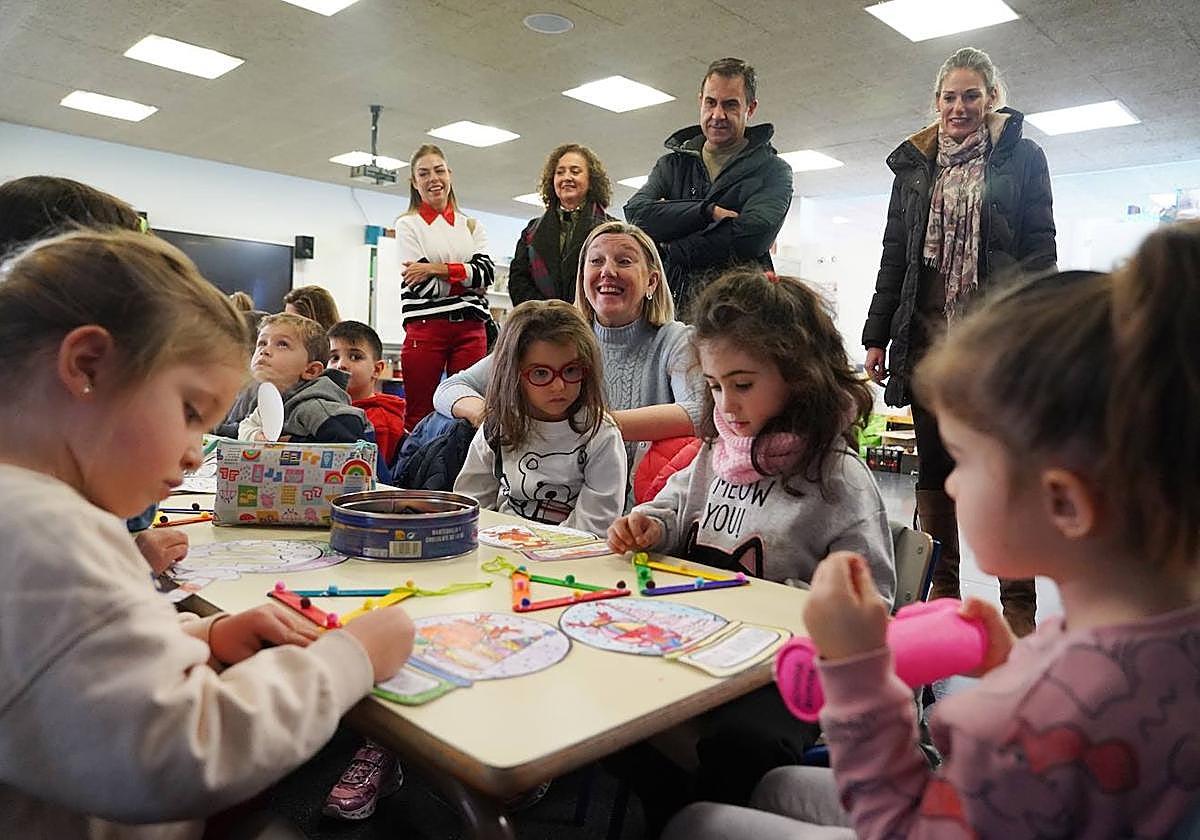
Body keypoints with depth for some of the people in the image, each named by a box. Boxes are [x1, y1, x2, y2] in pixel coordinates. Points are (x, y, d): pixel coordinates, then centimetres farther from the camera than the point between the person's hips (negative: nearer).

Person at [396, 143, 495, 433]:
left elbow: (486, 272, 0)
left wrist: (435, 269, -7)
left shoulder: (471, 225, 18)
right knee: (419, 416, -2)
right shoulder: (408, 224, 9)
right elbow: (425, 286, -4)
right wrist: (468, 279, -1)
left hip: (470, 330, 3)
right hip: (425, 328, -2)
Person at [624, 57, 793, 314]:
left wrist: (671, 250, -3)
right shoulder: (672, 164, 21)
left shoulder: (772, 170, 10)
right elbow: (636, 213, 1)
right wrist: (708, 212, -8)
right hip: (670, 305, 2)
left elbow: (752, 237, -9)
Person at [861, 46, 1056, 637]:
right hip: (927, 335, 3)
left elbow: (1039, 249, 3)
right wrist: (876, 336, 8)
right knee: (934, 467, 6)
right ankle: (942, 591, 16)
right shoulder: (914, 166, 17)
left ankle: (1018, 605, 7)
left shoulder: (1022, 157, 9)